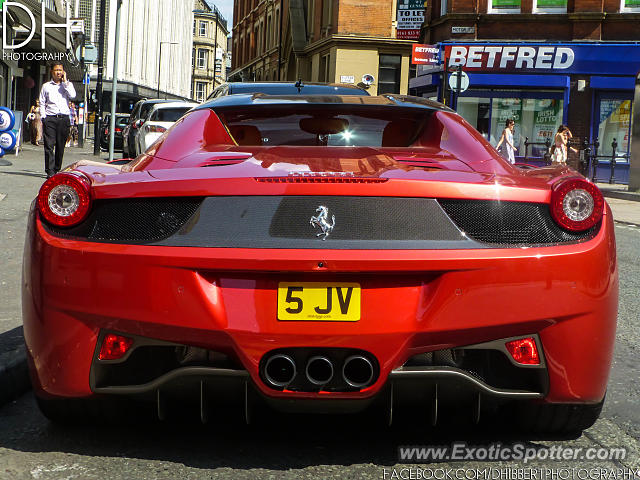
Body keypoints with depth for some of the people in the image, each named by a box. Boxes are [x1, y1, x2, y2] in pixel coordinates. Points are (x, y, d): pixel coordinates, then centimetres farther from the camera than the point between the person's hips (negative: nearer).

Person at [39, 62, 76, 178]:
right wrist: (44, 118, -1)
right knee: (49, 145, -9)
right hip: (50, 118, -1)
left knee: (60, 146, 2)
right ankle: (50, 171, -11)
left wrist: (65, 81, -2)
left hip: (64, 118, 1)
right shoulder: (46, 86, 13)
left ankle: (57, 169, 12)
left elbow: (72, 95, -6)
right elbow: (42, 103, 11)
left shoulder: (68, 84, 14)